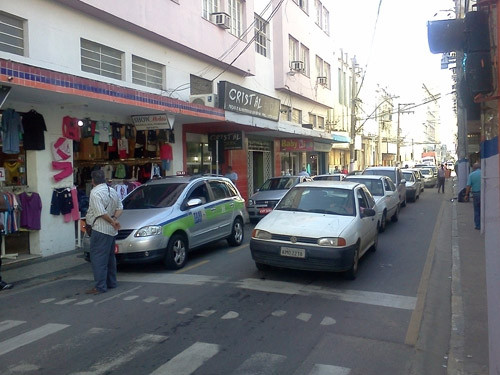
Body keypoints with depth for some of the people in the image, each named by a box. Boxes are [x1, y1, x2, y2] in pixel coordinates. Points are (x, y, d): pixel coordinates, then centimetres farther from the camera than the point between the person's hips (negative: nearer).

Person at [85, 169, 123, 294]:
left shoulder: (95, 192, -15)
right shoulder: (113, 191, 13)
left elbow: (101, 213, -23)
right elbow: (120, 207, 14)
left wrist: (113, 222, -12)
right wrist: (115, 219, 0)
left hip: (100, 230, -9)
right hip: (111, 230, 9)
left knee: (98, 258, -5)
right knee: (110, 256, 18)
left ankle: (100, 287, -5)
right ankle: (111, 282, 26)